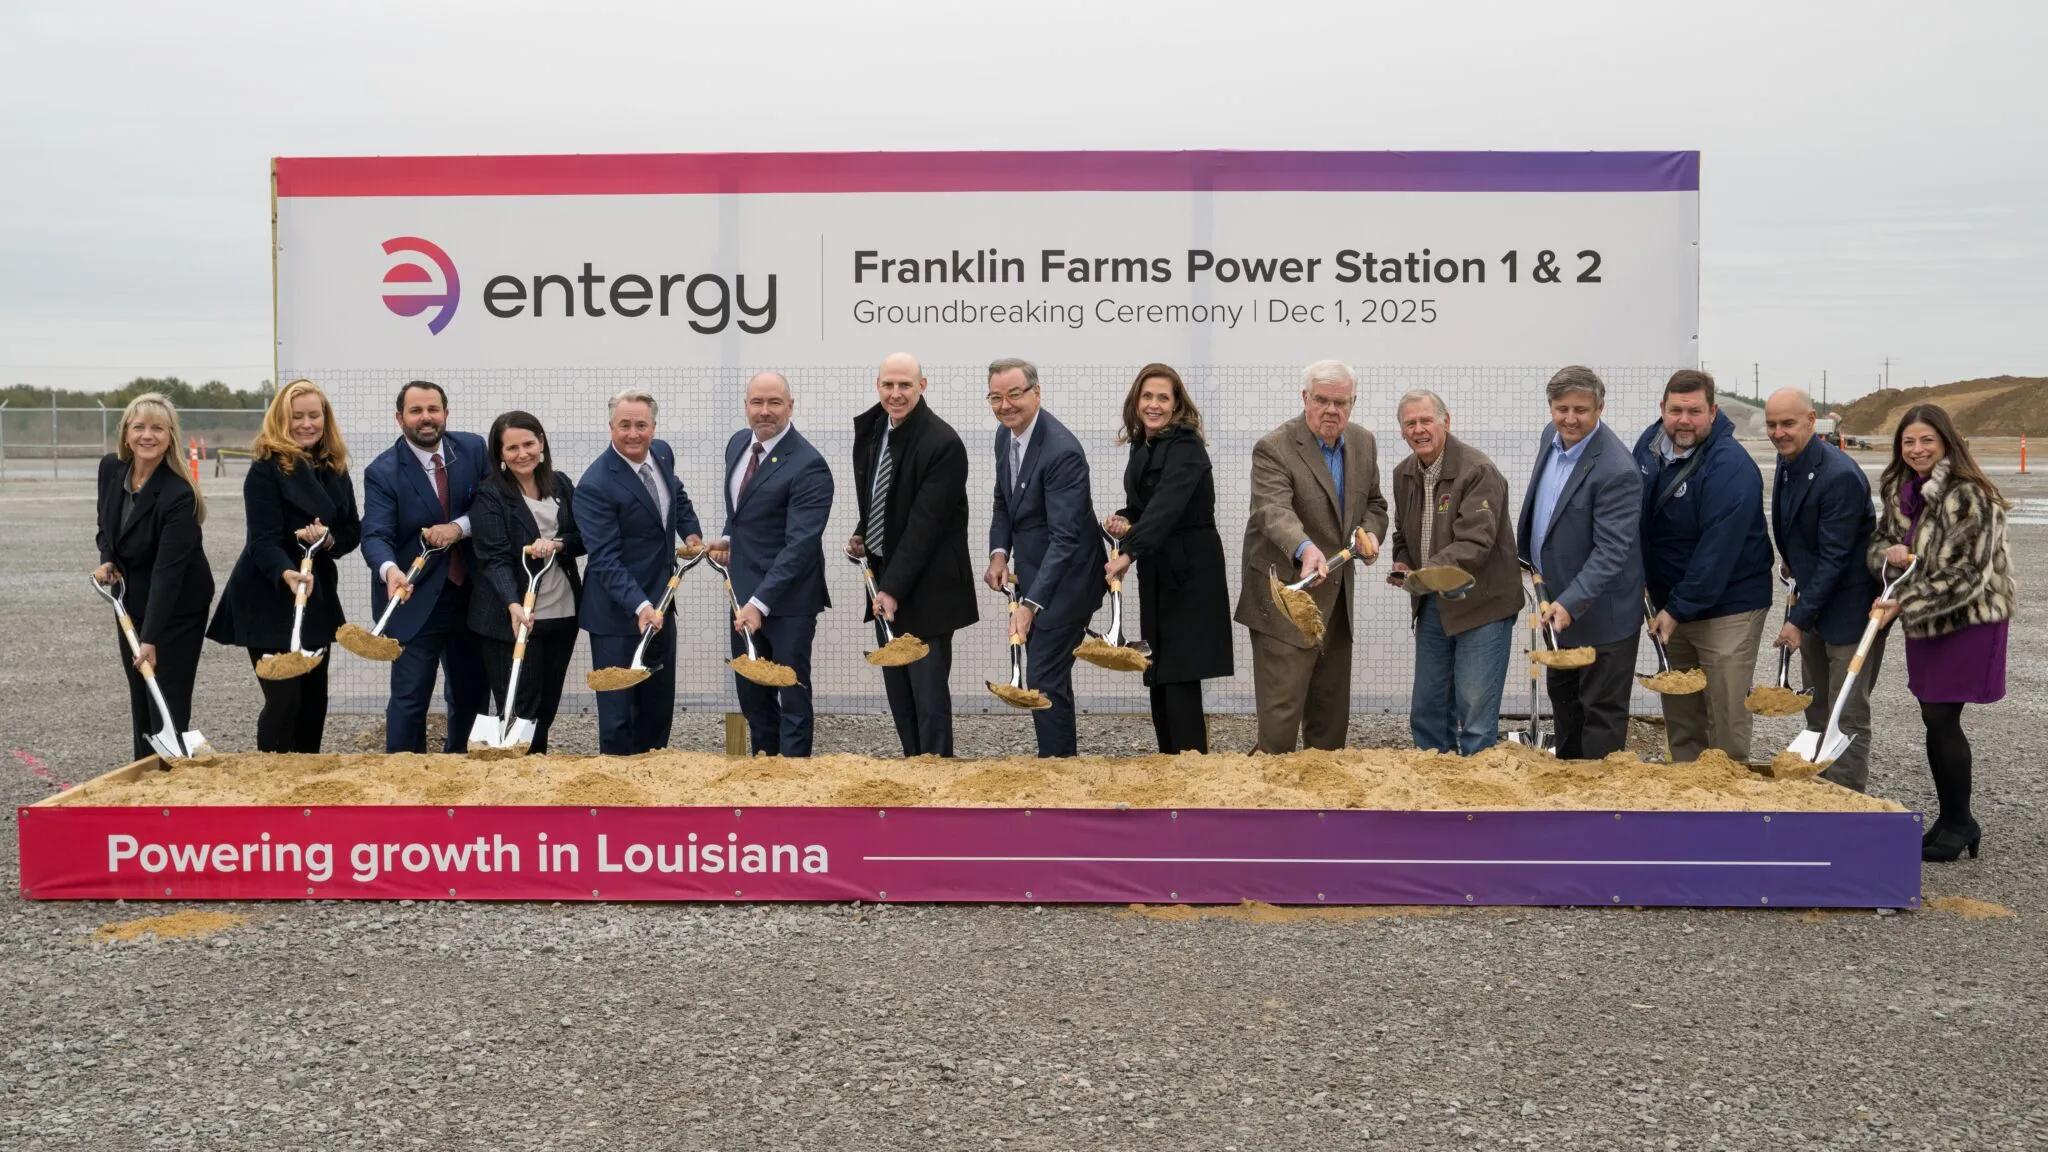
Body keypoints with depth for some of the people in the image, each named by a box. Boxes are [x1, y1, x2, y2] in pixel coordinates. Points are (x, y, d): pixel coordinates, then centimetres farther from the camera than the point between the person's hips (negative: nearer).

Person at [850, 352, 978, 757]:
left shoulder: (943, 443, -18)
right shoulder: (870, 427, 6)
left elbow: (925, 524, -21)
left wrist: (894, 588, -23)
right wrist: (861, 535, 5)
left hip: (925, 587, -8)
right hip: (885, 572, 8)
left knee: (928, 690, -4)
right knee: (897, 688, 13)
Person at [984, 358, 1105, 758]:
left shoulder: (1062, 451, -25)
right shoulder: (1005, 435, 2)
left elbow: (1064, 537, -28)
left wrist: (1031, 604, -33)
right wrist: (999, 553, 0)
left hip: (1062, 581, -9)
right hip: (1032, 573, 9)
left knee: (1044, 679, -7)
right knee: (1046, 673, 19)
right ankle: (1064, 747, 35)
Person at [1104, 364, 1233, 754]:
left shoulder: (1186, 446, -15)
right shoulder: (1142, 447, 11)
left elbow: (1167, 504, -30)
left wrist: (1129, 553, -42)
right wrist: (1122, 521, -1)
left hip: (1191, 573, -8)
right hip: (1156, 574, 8)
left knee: (1181, 677, -11)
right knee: (1158, 677, 9)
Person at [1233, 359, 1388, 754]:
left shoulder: (1363, 444, 8)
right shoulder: (1273, 448, -15)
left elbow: (1374, 504, 19)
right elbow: (1273, 511, -30)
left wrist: (1371, 531, -5)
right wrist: (1305, 549, -50)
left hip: (1337, 600, 7)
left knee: (1332, 713, 14)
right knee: (1281, 710, -7)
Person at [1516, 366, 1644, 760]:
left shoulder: (1616, 471, -27)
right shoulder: (1551, 436, -1)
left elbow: (1611, 551, -28)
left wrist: (1570, 603, -34)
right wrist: (1530, 556, 16)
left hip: (1600, 612, -9)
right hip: (1559, 599, 9)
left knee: (1601, 711, 4)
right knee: (1562, 696, 24)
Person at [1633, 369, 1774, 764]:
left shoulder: (1731, 467, -22)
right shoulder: (1649, 443, 1)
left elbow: (1718, 551, -24)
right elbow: (1639, 518, 14)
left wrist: (1679, 609, -22)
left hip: (1727, 608, -7)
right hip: (1671, 602, 7)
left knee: (1726, 719, -4)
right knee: (1679, 715, 15)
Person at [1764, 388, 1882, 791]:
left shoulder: (1840, 476, -24)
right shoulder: (1788, 462, 3)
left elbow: (1835, 557, -24)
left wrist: (1799, 619, -22)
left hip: (1850, 610, -9)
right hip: (1813, 601, 9)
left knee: (1847, 715, -3)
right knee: (1817, 710, 18)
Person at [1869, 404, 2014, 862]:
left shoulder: (1969, 495, -18)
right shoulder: (1898, 491, 5)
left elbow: (1966, 573, -20)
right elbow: (1878, 541, 14)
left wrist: (1907, 604, -23)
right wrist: (1888, 552, -10)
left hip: (1969, 618, -7)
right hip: (1924, 618, 7)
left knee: (1941, 718, -5)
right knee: (1936, 718, 10)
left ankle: (1958, 823, 10)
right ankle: (1952, 819, 22)